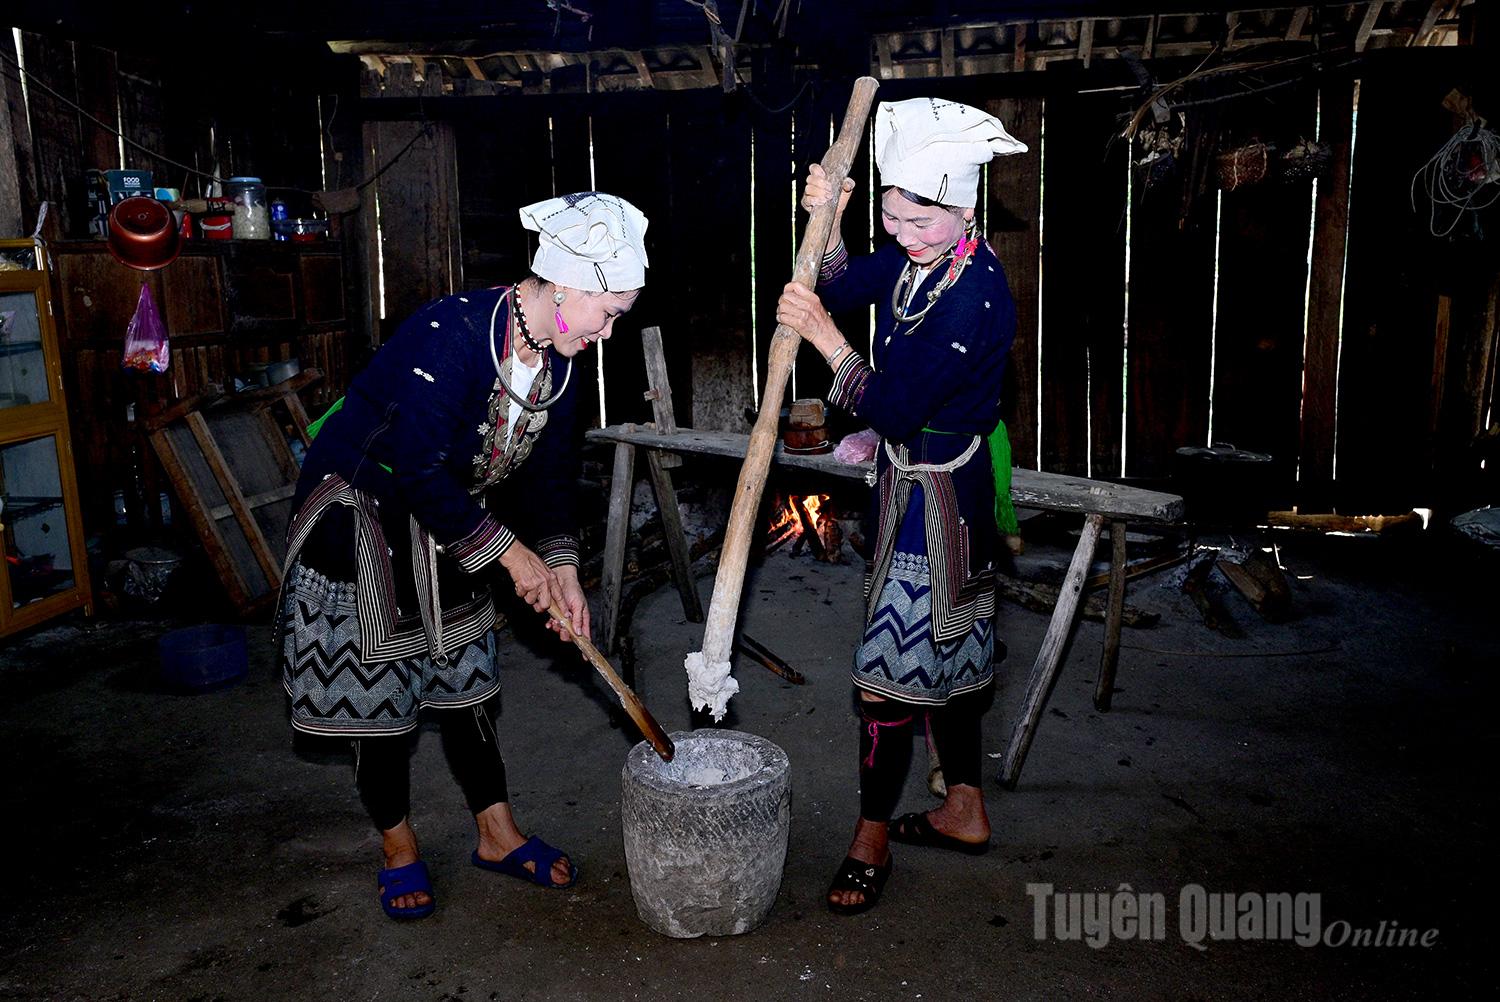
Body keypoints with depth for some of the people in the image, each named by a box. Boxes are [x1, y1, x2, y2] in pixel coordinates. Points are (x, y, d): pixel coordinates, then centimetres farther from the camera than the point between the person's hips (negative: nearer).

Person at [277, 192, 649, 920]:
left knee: (464, 680, 13)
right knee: (379, 690, 3)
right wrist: (511, 551, -24)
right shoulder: (450, 335, -31)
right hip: (360, 518, -7)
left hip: (446, 532, 7)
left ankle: (498, 835, 27)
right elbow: (420, 471, -32)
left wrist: (563, 571, -7)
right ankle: (399, 851, 23)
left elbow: (550, 475, 3)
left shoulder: (557, 364, -5)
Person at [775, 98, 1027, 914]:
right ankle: (964, 811, 35)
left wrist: (824, 337, -20)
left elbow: (892, 408, -26)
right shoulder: (915, 257, 0)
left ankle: (872, 839, 15)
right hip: (915, 481, 10)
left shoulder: (976, 295, -26)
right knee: (947, 648, 18)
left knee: (892, 663, -3)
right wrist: (825, 220, -6)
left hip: (937, 495, -10)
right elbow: (844, 286, 11)